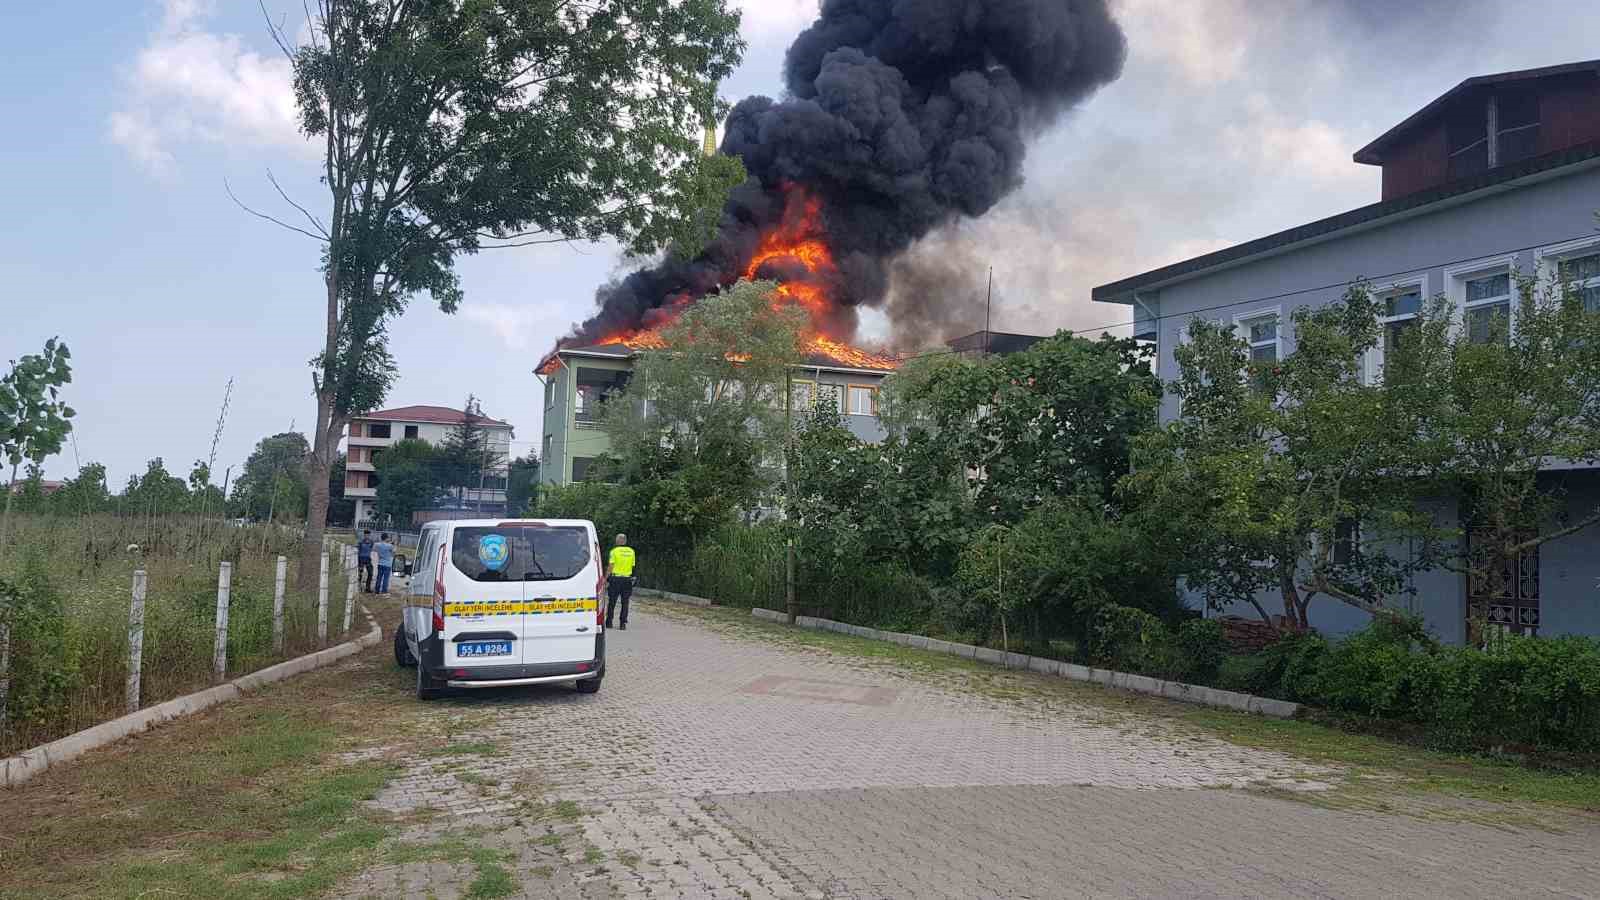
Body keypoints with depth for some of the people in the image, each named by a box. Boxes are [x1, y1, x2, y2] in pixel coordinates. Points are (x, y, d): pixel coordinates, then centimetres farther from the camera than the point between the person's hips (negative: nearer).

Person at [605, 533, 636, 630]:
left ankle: (609, 622, 10)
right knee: (625, 602, 5)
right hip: (627, 579, 2)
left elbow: (610, 566, -8)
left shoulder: (614, 551, -4)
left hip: (615, 578, -2)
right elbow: (632, 566, 7)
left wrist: (606, 578, -4)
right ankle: (623, 623, 2)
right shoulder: (631, 551, 7)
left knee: (612, 602, 7)